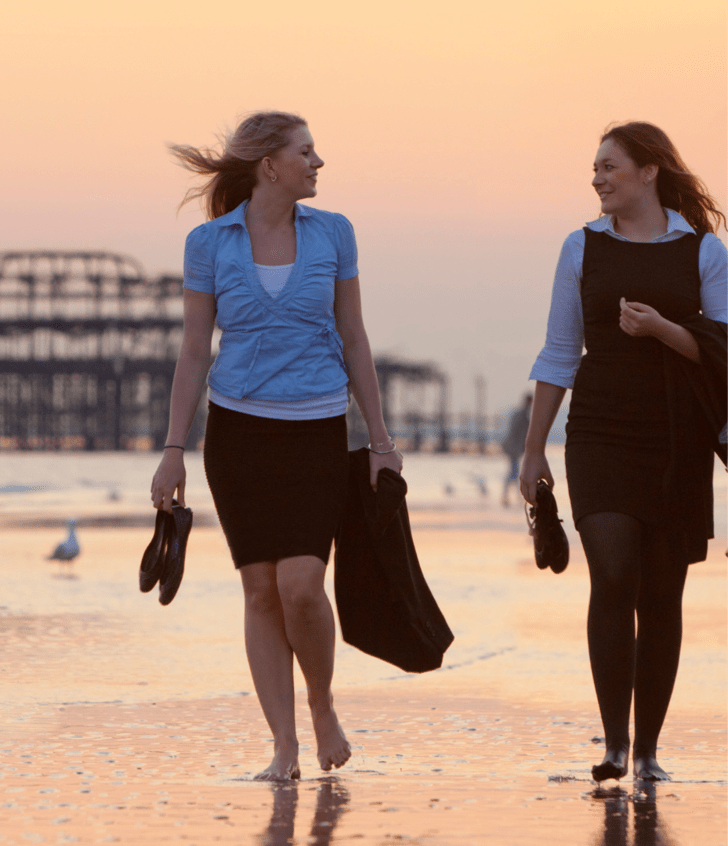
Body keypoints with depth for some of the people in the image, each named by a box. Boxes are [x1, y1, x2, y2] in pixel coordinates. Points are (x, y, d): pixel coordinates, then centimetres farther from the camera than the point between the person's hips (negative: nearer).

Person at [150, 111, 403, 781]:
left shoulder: (331, 234, 4)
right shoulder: (211, 242, 0)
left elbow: (353, 341, 8)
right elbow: (194, 352, 3)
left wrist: (380, 438, 6)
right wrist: (175, 450, -2)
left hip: (316, 430, 0)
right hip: (239, 428, 0)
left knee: (301, 584, -14)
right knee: (261, 589, 0)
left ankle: (322, 708, 12)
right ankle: (284, 748, 6)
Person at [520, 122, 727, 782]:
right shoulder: (584, 248, 7)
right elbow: (558, 355, 11)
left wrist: (661, 328, -17)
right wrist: (534, 449, 9)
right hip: (601, 436, 0)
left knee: (662, 593, 2)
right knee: (613, 579, -15)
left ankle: (647, 749, 11)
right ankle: (613, 743, -11)